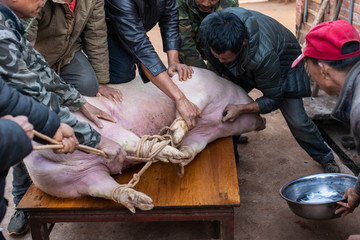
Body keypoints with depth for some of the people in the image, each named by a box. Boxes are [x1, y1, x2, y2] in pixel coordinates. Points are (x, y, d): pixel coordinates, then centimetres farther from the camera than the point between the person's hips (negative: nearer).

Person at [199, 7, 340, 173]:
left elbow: (274, 99, -31)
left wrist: (241, 109, -40)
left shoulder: (263, 56, -48)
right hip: (243, 66, 5)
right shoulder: (207, 27, -34)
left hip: (282, 61, -5)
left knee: (296, 121, -6)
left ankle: (325, 158, 21)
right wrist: (225, 74, -9)